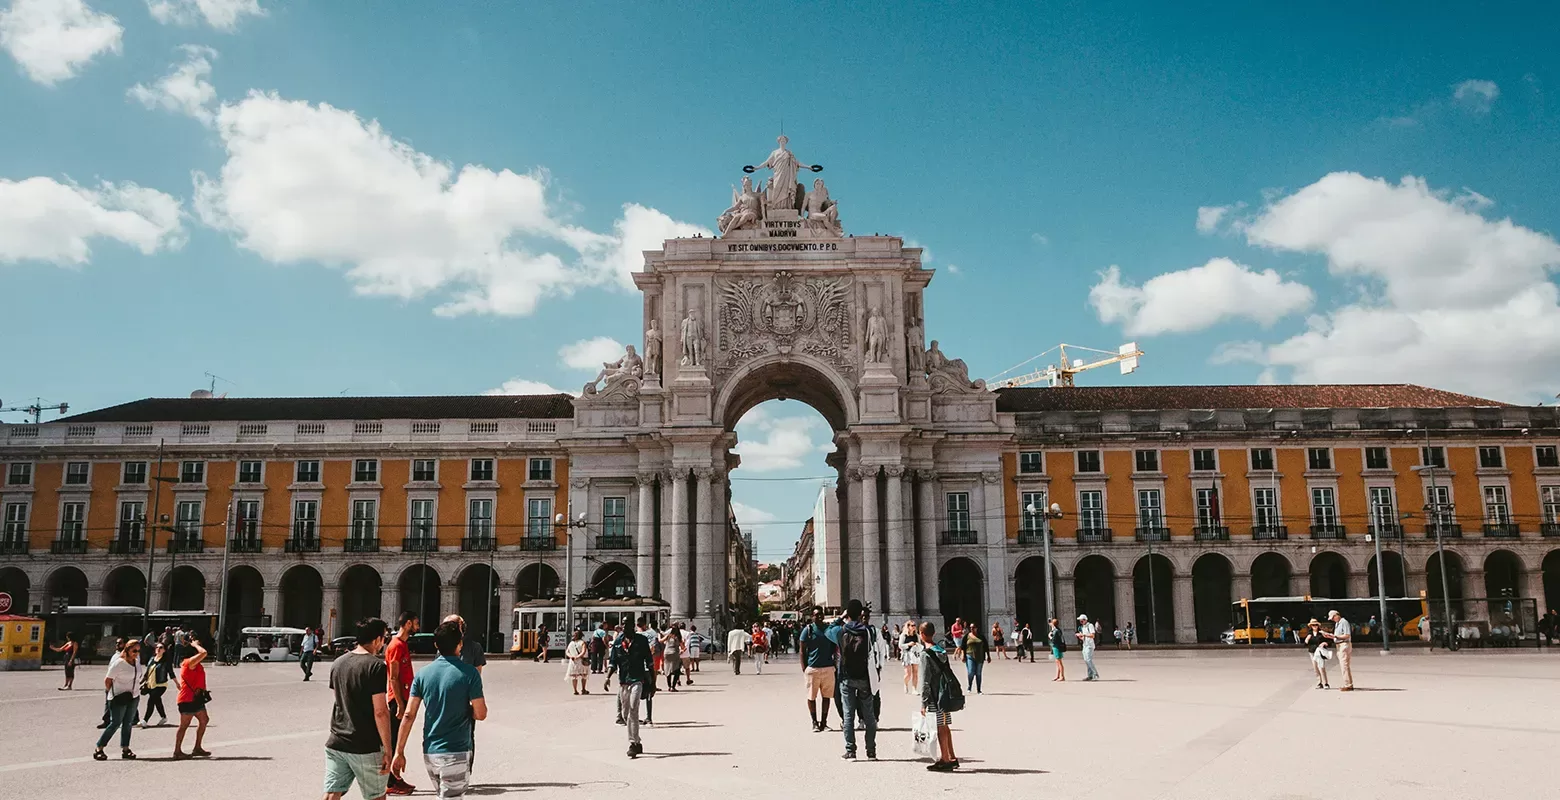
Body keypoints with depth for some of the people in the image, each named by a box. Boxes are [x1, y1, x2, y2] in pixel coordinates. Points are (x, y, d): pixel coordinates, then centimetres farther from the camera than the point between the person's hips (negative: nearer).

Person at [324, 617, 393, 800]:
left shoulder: (337, 663, 8)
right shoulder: (375, 666, -15)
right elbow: (380, 712, -18)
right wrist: (388, 750, -14)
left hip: (336, 743, 6)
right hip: (366, 747, -6)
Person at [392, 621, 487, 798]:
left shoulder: (423, 674, 1)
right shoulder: (469, 673, -11)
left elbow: (409, 715, -1)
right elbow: (480, 714, -11)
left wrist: (399, 752, 3)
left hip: (429, 752, 5)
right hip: (456, 753, -5)